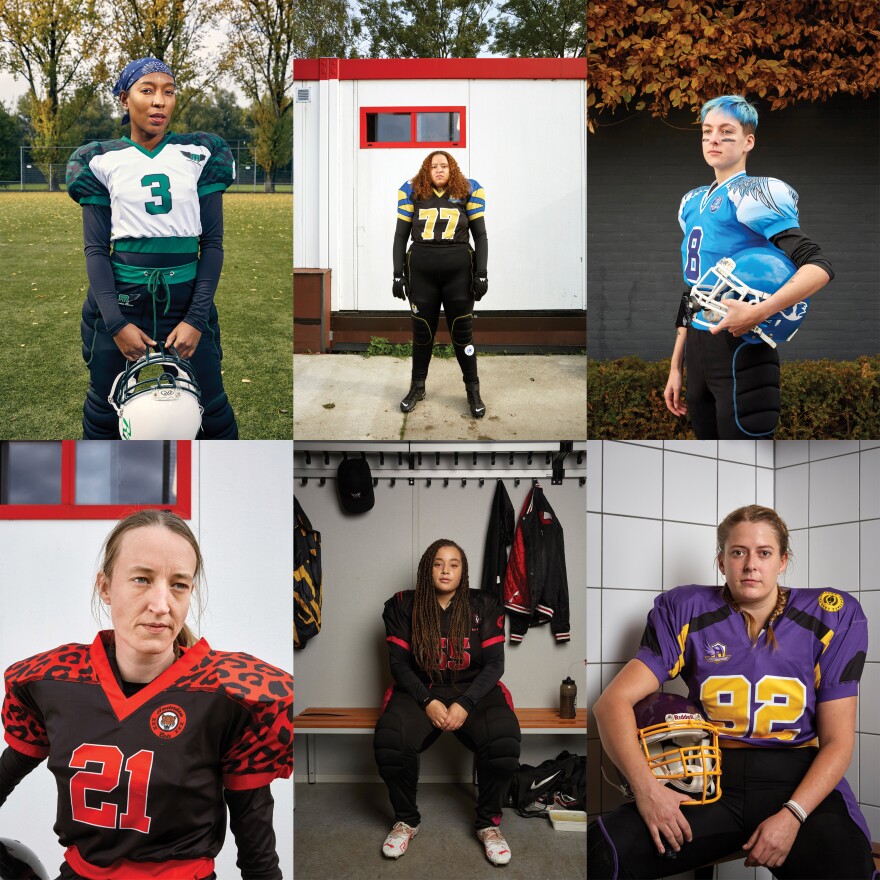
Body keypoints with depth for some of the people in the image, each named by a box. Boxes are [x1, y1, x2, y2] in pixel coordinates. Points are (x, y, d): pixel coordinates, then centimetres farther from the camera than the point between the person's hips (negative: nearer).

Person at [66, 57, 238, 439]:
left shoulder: (200, 154, 3)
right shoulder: (103, 161, 3)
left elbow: (213, 243, 1)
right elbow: (96, 248, 0)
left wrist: (196, 319, -9)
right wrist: (116, 324, -12)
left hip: (185, 300, 0)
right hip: (120, 302, 0)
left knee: (213, 409, 2)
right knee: (104, 412, 10)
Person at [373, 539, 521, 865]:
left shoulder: (483, 606, 3)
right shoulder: (403, 606, 3)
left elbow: (494, 663, -1)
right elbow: (399, 662, 0)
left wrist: (465, 704, -16)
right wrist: (427, 702, -16)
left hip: (473, 691, 0)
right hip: (420, 691, 0)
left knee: (504, 743, -33)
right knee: (388, 743, -33)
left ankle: (488, 822, -4)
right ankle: (406, 820, -3)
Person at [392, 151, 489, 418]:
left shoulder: (467, 191, 3)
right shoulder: (413, 192, 5)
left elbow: (480, 235, 6)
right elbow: (400, 235, 8)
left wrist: (481, 273, -2)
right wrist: (398, 274, 2)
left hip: (458, 271, -1)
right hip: (421, 271, 1)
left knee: (462, 332, 4)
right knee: (422, 331, 9)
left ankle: (473, 390, 15)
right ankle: (417, 386, 23)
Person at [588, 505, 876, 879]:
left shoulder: (829, 620, 3)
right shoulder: (688, 613, 2)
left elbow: (837, 741, 2)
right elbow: (613, 701, -4)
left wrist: (792, 816, -14)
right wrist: (645, 785, -20)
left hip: (798, 783, 1)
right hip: (712, 778, -1)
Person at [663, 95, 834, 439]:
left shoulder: (753, 194, -10)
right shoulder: (692, 203, 14)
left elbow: (819, 267, -19)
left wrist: (759, 312, -31)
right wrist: (675, 368, 18)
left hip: (740, 353, -8)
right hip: (697, 352, 8)